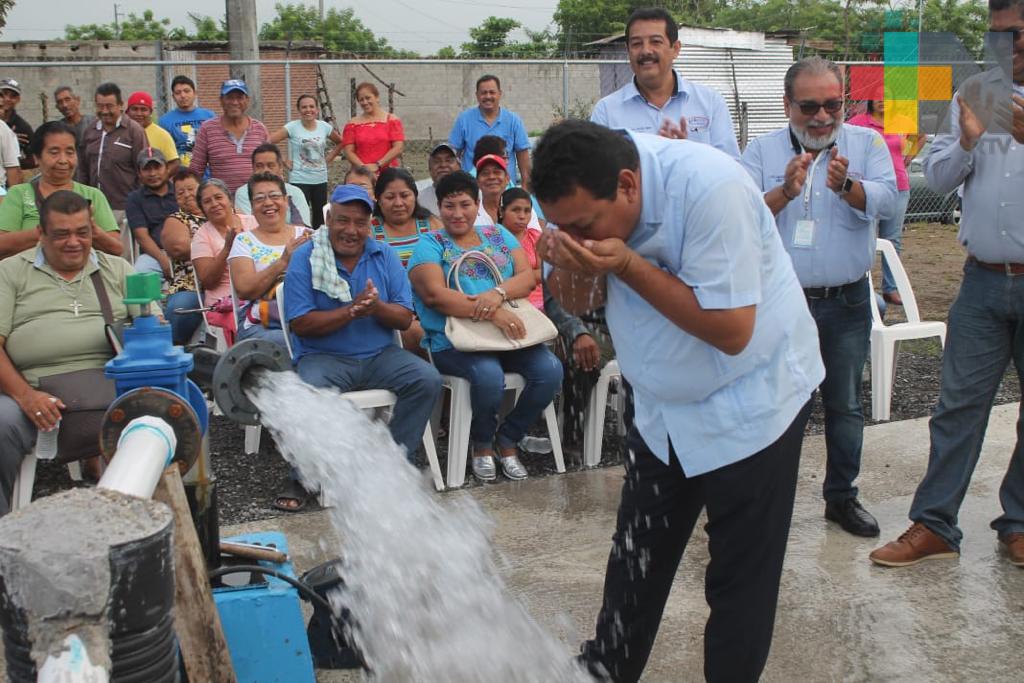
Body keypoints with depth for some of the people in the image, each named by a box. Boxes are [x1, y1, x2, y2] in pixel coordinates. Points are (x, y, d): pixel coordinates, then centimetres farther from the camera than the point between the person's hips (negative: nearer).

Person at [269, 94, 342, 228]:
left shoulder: (325, 127, 2)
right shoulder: (292, 127, -8)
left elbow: (340, 142, 19)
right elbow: (268, 142, -13)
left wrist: (329, 159, 6)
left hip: (321, 179, 4)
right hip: (299, 180, -4)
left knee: (320, 218, 9)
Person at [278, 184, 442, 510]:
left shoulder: (385, 256, 7)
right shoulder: (304, 258, -2)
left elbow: (404, 318, 1)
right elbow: (300, 324, -11)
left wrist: (376, 307, -20)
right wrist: (352, 311, -19)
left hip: (380, 355, 3)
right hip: (324, 357, -3)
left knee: (428, 379, -20)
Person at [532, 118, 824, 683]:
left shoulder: (709, 188, -31)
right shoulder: (586, 199, -11)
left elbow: (732, 330, -30)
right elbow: (581, 303, 0)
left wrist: (627, 265, -34)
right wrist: (566, 266, -23)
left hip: (749, 403, -6)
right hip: (663, 407, 6)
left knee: (740, 578, 5)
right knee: (635, 557, 16)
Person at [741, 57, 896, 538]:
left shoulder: (866, 143, 3)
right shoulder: (762, 151, 2)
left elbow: (886, 200, -12)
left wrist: (847, 186, -31)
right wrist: (785, 191, -24)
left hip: (847, 302, 1)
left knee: (844, 404, 12)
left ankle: (841, 495, 27)